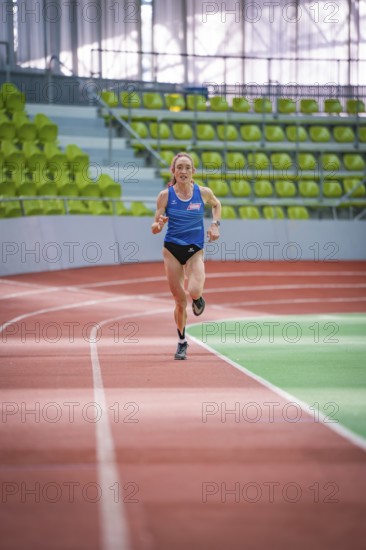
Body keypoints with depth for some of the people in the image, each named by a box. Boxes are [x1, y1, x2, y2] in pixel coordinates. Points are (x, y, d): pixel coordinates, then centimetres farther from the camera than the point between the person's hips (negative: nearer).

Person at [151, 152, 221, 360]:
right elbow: (155, 228, -3)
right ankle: (182, 342, 23)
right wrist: (159, 224, -26)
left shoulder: (203, 192, -4)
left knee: (194, 292, -24)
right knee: (180, 300, 2)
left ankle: (198, 299, 16)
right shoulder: (165, 195, -6)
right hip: (172, 249, 0)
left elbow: (216, 204, 19)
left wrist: (215, 224, 4)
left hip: (195, 250, 0)